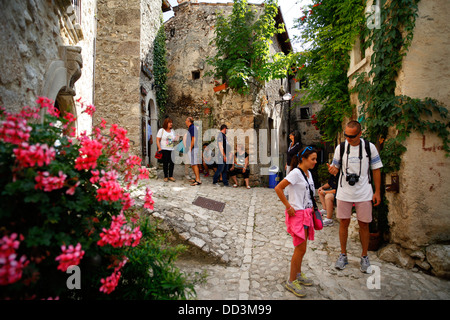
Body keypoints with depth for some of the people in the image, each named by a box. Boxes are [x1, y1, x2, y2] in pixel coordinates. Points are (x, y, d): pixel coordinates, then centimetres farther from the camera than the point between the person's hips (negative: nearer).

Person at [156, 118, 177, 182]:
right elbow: (157, 140, -3)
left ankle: (171, 176, 13)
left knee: (172, 163, 0)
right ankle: (165, 177, 10)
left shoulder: (172, 131, 14)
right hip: (164, 150, -4)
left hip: (172, 149, 4)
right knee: (165, 163, 0)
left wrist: (175, 139, -2)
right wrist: (159, 148, -14)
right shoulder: (161, 130, 1)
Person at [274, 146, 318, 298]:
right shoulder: (296, 173, -17)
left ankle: (298, 274, 35)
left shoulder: (308, 173, 9)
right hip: (297, 214, -8)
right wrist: (288, 207, -20)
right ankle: (291, 281, 12)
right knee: (301, 249, -3)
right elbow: (278, 188, -24)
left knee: (301, 247, 18)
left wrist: (311, 208, 12)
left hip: (306, 213, 8)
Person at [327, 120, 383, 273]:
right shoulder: (340, 147, 0)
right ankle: (343, 255, 23)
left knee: (364, 224, 6)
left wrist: (377, 192, 0)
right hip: (344, 193, 1)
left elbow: (376, 170, 3)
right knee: (344, 222, 7)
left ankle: (364, 257, 24)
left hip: (364, 193, -1)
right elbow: (336, 167, 7)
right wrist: (332, 169, -18)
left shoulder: (370, 147, -2)